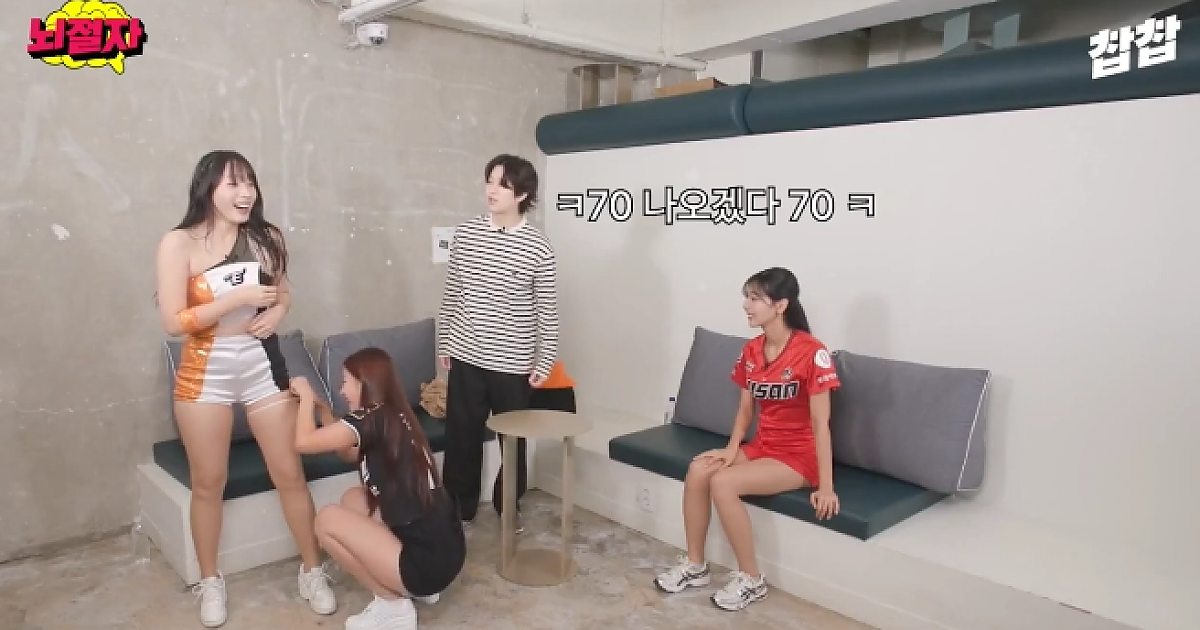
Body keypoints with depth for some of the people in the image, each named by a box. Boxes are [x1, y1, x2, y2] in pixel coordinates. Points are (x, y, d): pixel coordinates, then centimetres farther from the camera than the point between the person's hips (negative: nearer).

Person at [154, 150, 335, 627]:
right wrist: (239, 298, -22)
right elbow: (173, 321, -15)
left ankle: (312, 571, 23)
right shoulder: (179, 243, -11)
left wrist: (277, 312, -7)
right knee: (208, 483, 11)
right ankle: (210, 581, 32)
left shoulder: (266, 237, 0)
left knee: (290, 474, 7)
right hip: (205, 373, -2)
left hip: (262, 365, 3)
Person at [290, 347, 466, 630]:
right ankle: (415, 586, 20)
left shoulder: (372, 419, -14)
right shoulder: (394, 416, 11)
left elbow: (303, 442, -11)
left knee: (328, 519, 1)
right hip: (445, 549, 9)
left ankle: (393, 606, 6)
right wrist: (322, 410, 21)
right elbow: (349, 453, 26)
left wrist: (306, 397, 6)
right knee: (352, 498, 20)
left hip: (428, 562, -9)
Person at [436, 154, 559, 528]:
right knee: (461, 437, 10)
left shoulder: (538, 249, -9)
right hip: (466, 359, 2)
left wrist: (545, 361, -4)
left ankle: (509, 509, 33)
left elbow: (547, 311, -4)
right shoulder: (465, 234, 0)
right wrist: (444, 343, 9)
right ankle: (459, 510, 29)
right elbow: (451, 294, 7)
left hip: (513, 365, -2)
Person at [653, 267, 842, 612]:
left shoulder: (811, 352, -19)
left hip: (799, 457, -7)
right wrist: (732, 448, -7)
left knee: (723, 482, -25)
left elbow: (820, 422, -20)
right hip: (760, 447, 7)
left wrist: (826, 487, -20)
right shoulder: (751, 351, 3)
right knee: (698, 469, -15)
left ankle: (751, 580, -7)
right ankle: (695, 565, 1)